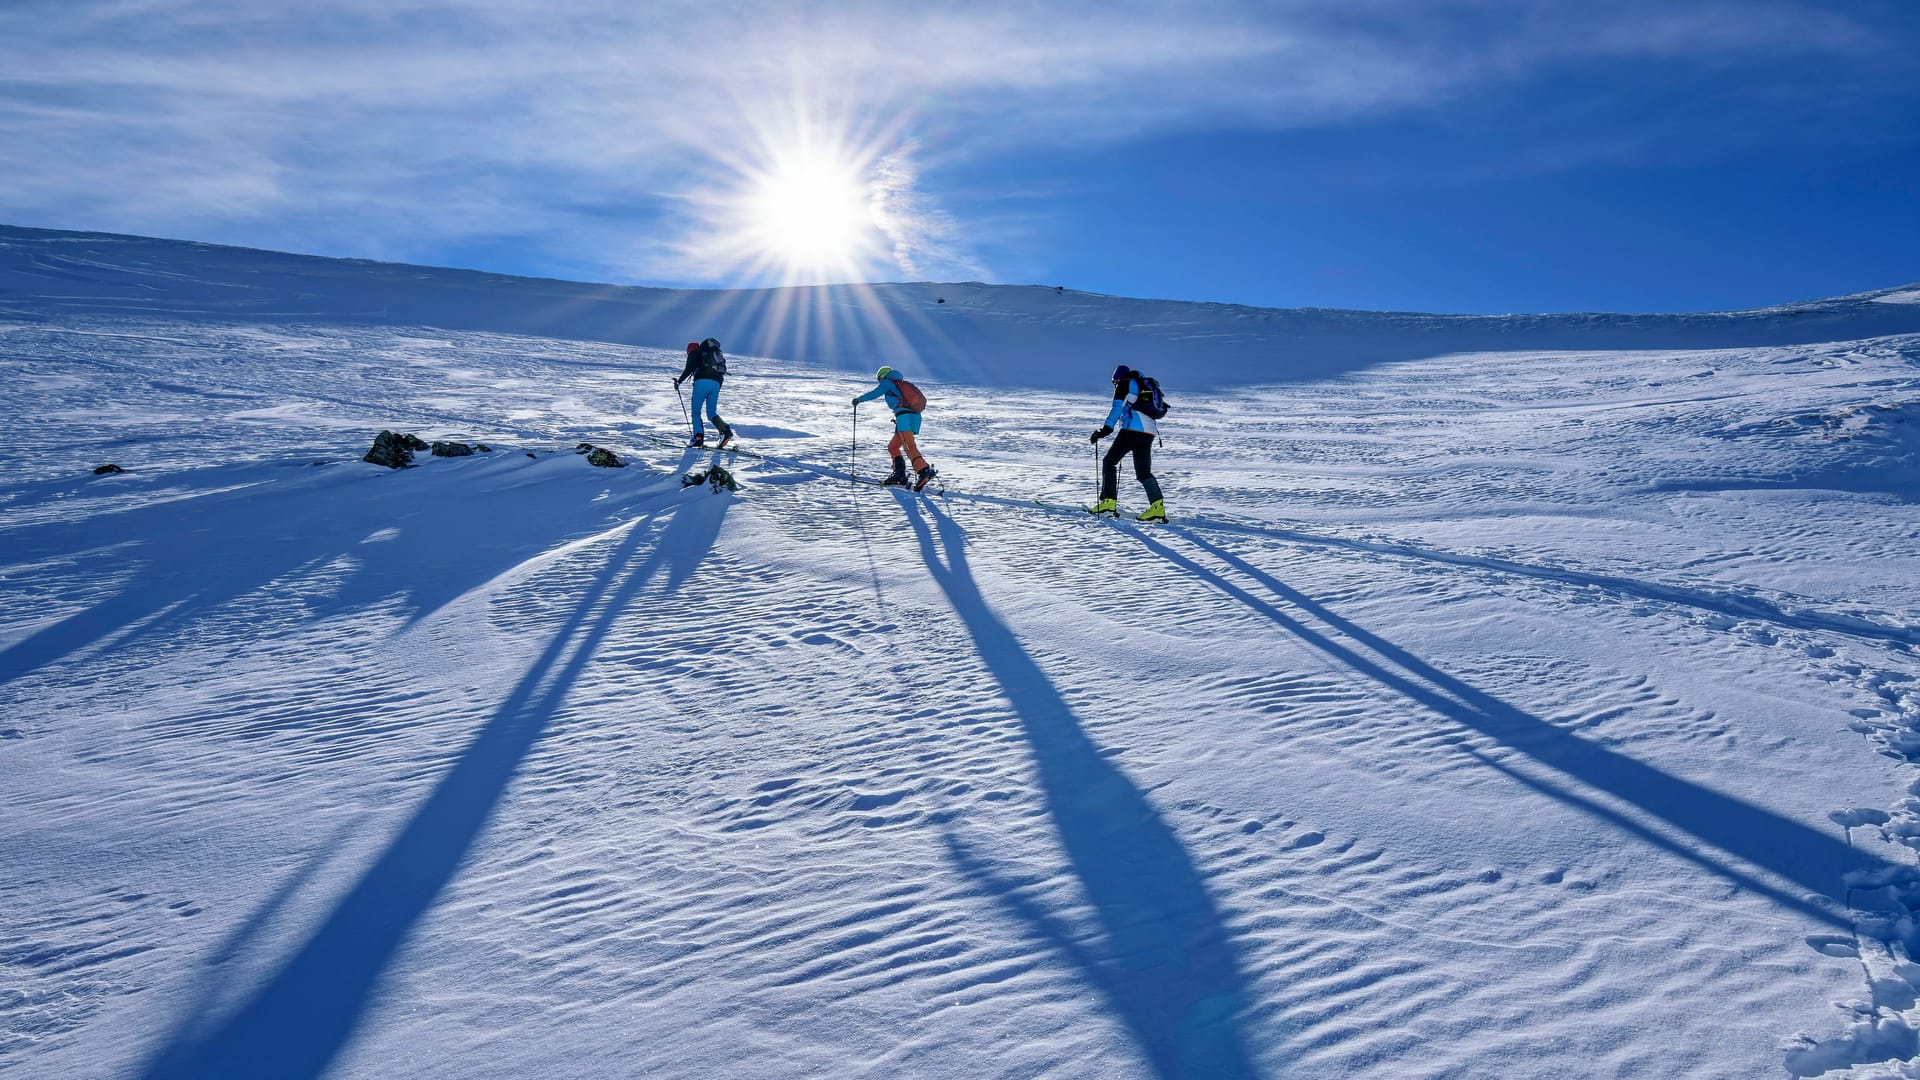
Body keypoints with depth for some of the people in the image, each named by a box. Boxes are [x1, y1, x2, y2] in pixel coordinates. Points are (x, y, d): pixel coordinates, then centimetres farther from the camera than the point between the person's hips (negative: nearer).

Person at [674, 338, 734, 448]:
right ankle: (725, 429, -18)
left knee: (696, 412, 3)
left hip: (702, 382, -5)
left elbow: (688, 370, 2)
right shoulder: (715, 354, 31)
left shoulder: (694, 353, 13)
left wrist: (679, 381, 13)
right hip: (716, 383, 5)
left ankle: (698, 438, -12)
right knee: (712, 413, 9)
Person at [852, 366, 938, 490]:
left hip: (904, 415, -8)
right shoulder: (902, 384, 32)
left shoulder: (888, 382, 11)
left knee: (909, 447, -20)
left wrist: (859, 399, 11)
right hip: (915, 416, 8)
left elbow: (875, 393, -2)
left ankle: (925, 471, -37)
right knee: (892, 447, 16)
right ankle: (899, 475, 6)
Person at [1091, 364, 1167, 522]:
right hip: (1150, 431, 8)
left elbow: (1117, 408, -8)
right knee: (1143, 472, 9)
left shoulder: (1124, 385, 6)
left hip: (1133, 429, -8)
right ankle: (1158, 507, -9)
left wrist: (1105, 430, -15)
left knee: (1109, 461, 1)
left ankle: (1108, 503, -9)